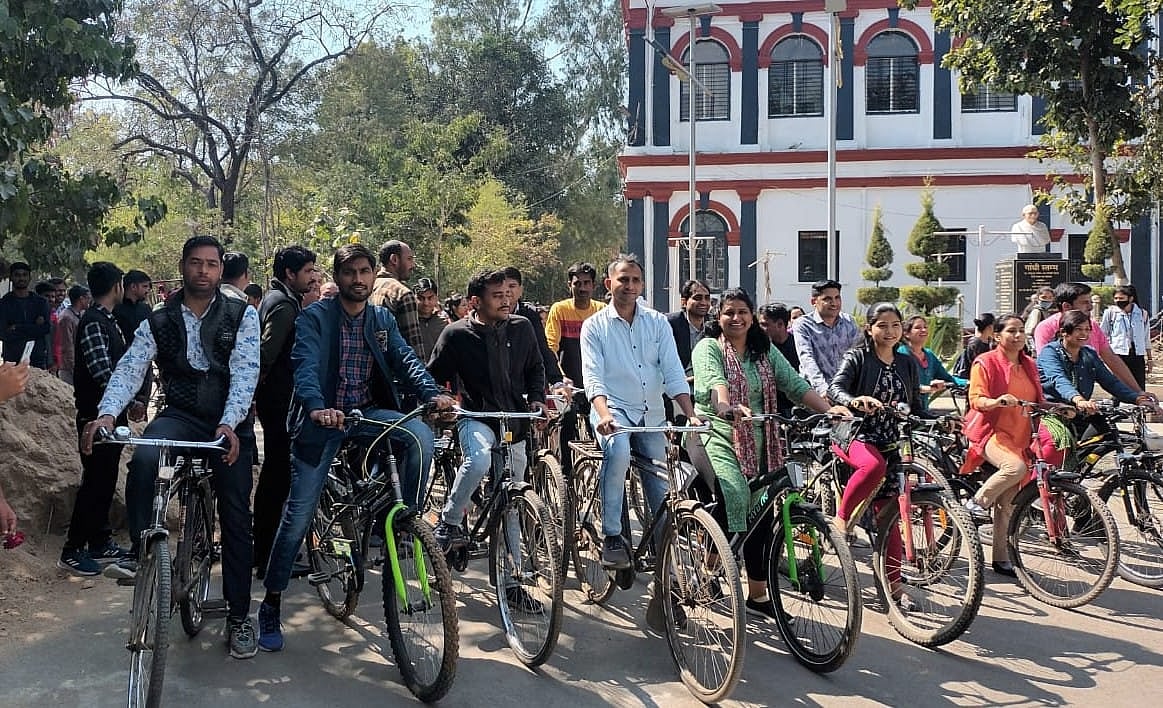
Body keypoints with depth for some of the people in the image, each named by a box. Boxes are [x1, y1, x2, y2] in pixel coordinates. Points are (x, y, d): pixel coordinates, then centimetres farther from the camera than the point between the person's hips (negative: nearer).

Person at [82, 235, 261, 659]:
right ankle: (139, 554, -17)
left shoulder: (241, 315, -3)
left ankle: (239, 616, 12)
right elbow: (129, 370, -5)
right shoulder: (159, 322, 4)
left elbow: (245, 372, -14)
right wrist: (107, 412, -24)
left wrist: (229, 423, -29)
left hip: (231, 424, -1)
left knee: (236, 518, 0)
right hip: (181, 416, 1)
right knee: (144, 457, -33)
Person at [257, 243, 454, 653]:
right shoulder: (314, 317, -4)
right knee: (298, 515, -2)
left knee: (421, 436, -28)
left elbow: (404, 358, -4)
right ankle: (271, 604, 15)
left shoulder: (383, 320, 10)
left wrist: (432, 392, -24)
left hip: (370, 413, 3)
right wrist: (316, 405, -39)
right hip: (323, 419, -3)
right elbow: (304, 365, -19)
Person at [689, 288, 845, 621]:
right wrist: (728, 406, -45)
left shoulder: (766, 351, 14)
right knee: (734, 495, -30)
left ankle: (758, 595, 17)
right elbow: (715, 382, -23)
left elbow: (796, 384, 4)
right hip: (717, 436, -5)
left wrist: (830, 409, -11)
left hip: (756, 444, 6)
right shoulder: (708, 348, -2)